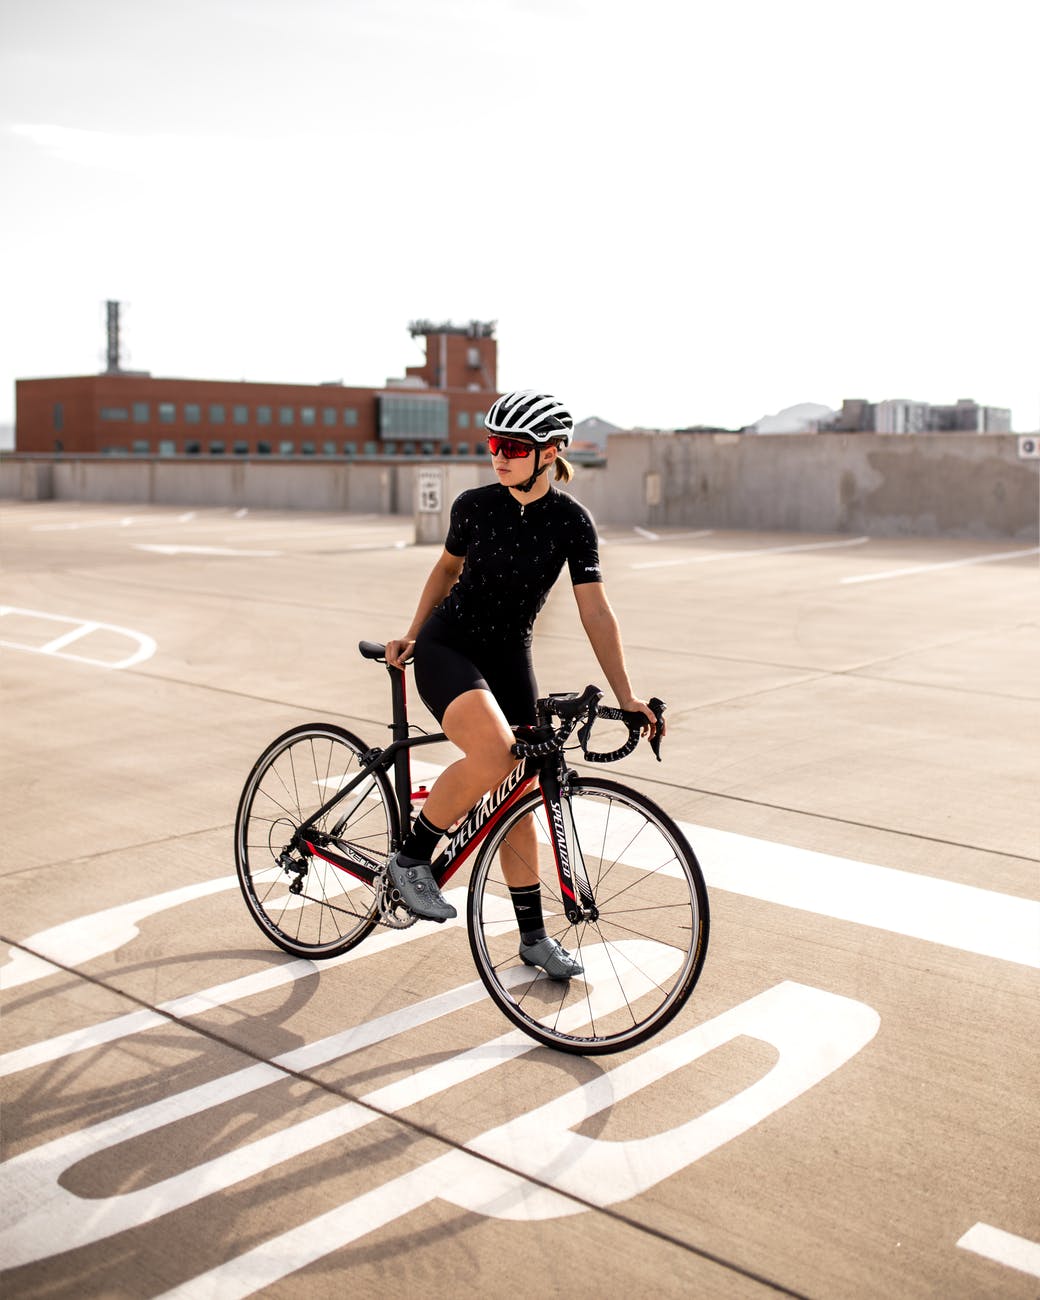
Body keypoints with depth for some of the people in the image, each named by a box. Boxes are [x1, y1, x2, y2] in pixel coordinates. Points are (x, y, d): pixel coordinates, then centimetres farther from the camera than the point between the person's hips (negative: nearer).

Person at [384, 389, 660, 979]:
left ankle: (535, 935, 21)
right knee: (494, 754, -31)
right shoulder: (475, 505, -9)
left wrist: (627, 696, -18)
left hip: (509, 657, 2)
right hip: (447, 648, -2)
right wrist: (412, 633, 10)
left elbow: (596, 611, -13)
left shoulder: (571, 521, -10)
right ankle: (413, 858, -11)